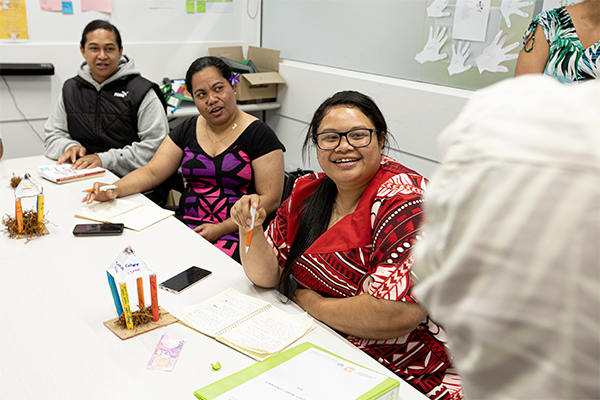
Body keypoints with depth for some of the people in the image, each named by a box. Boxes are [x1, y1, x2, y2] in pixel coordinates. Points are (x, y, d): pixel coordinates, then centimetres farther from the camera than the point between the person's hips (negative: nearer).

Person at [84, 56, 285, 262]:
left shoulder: (258, 134, -4)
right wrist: (114, 189, -10)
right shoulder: (187, 130, 13)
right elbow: (151, 172, 10)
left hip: (236, 234, -5)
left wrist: (222, 229, -16)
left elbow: (269, 199, -8)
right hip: (186, 226, 5)